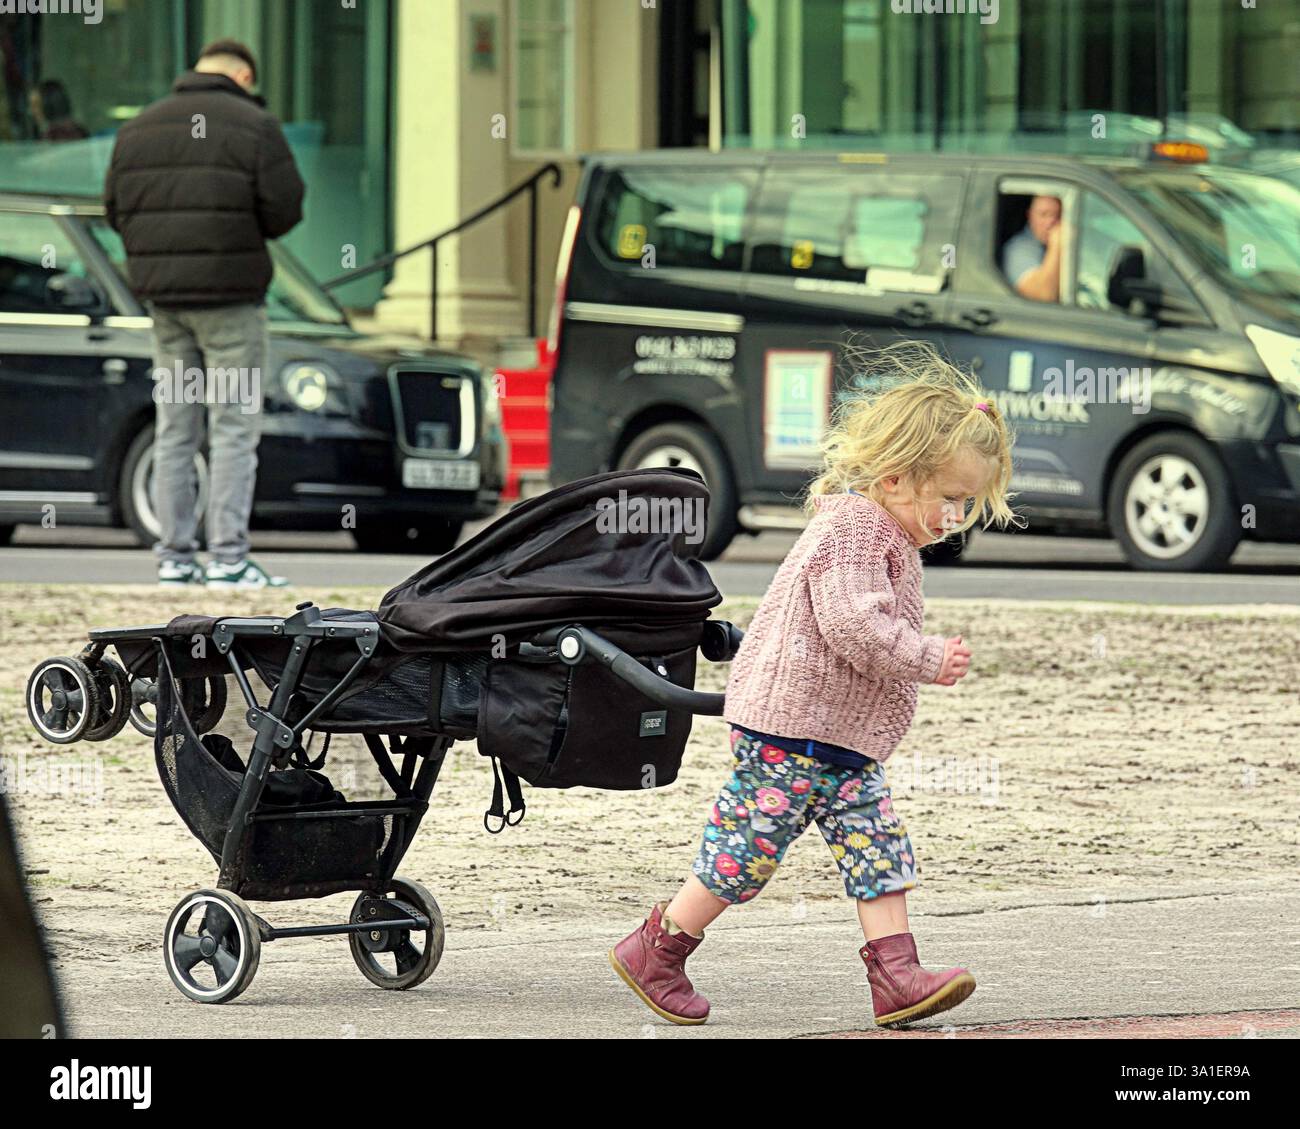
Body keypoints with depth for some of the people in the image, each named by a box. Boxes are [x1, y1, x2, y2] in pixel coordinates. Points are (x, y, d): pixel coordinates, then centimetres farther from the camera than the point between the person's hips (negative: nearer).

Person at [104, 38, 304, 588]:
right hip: (230, 295, -5)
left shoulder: (138, 129, 10)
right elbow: (284, 210, -10)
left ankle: (174, 557, 9)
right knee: (234, 429, -2)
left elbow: (116, 209, 9)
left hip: (163, 296, 5)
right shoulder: (254, 126, -7)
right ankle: (228, 559, -7)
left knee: (174, 431, 10)